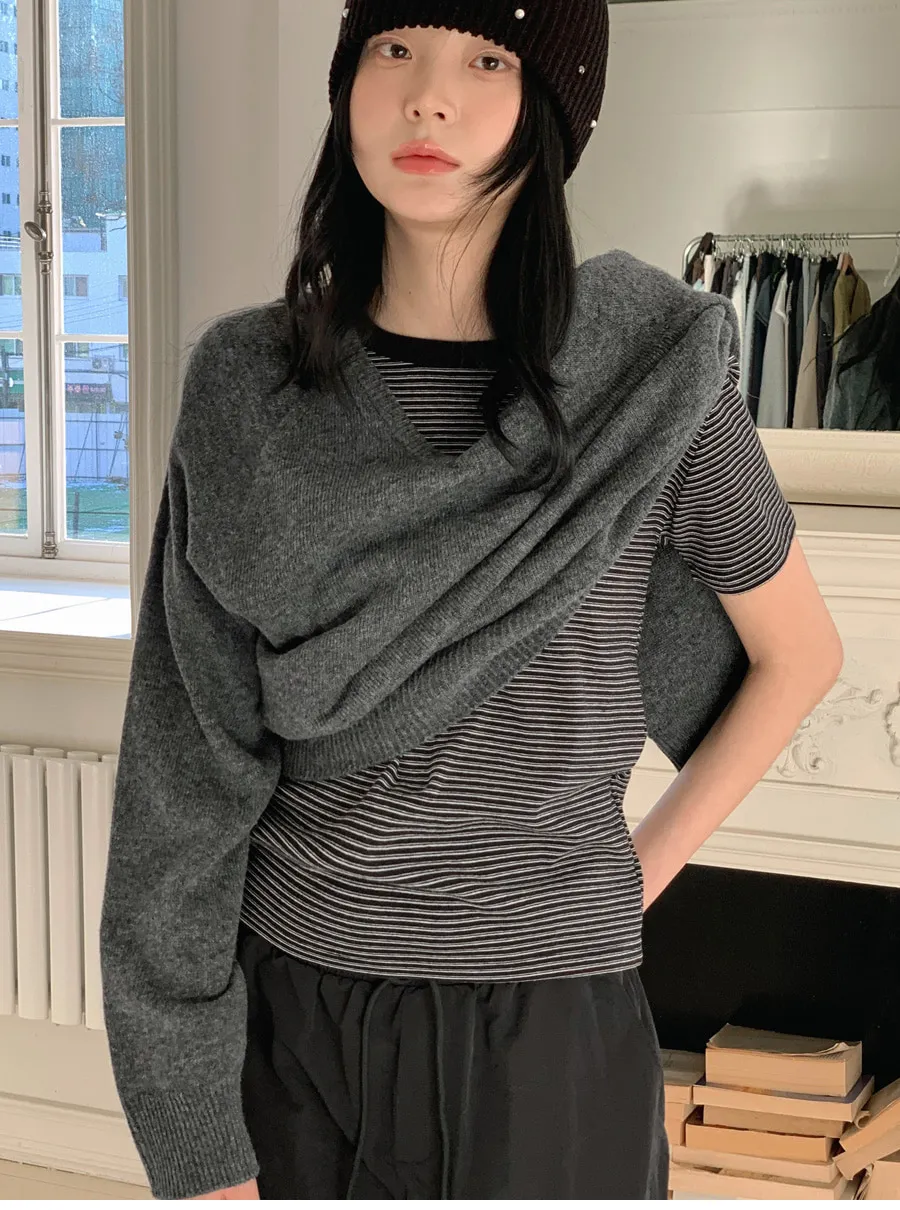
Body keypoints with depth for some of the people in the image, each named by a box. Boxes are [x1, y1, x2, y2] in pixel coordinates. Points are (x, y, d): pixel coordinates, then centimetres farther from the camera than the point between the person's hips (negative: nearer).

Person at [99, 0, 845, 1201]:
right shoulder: (247, 390, -5)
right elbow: (190, 773, -5)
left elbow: (801, 653, 6)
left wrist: (645, 867, 1)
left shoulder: (652, 377, -9)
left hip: (546, 1024, -1)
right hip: (287, 1013, 1)